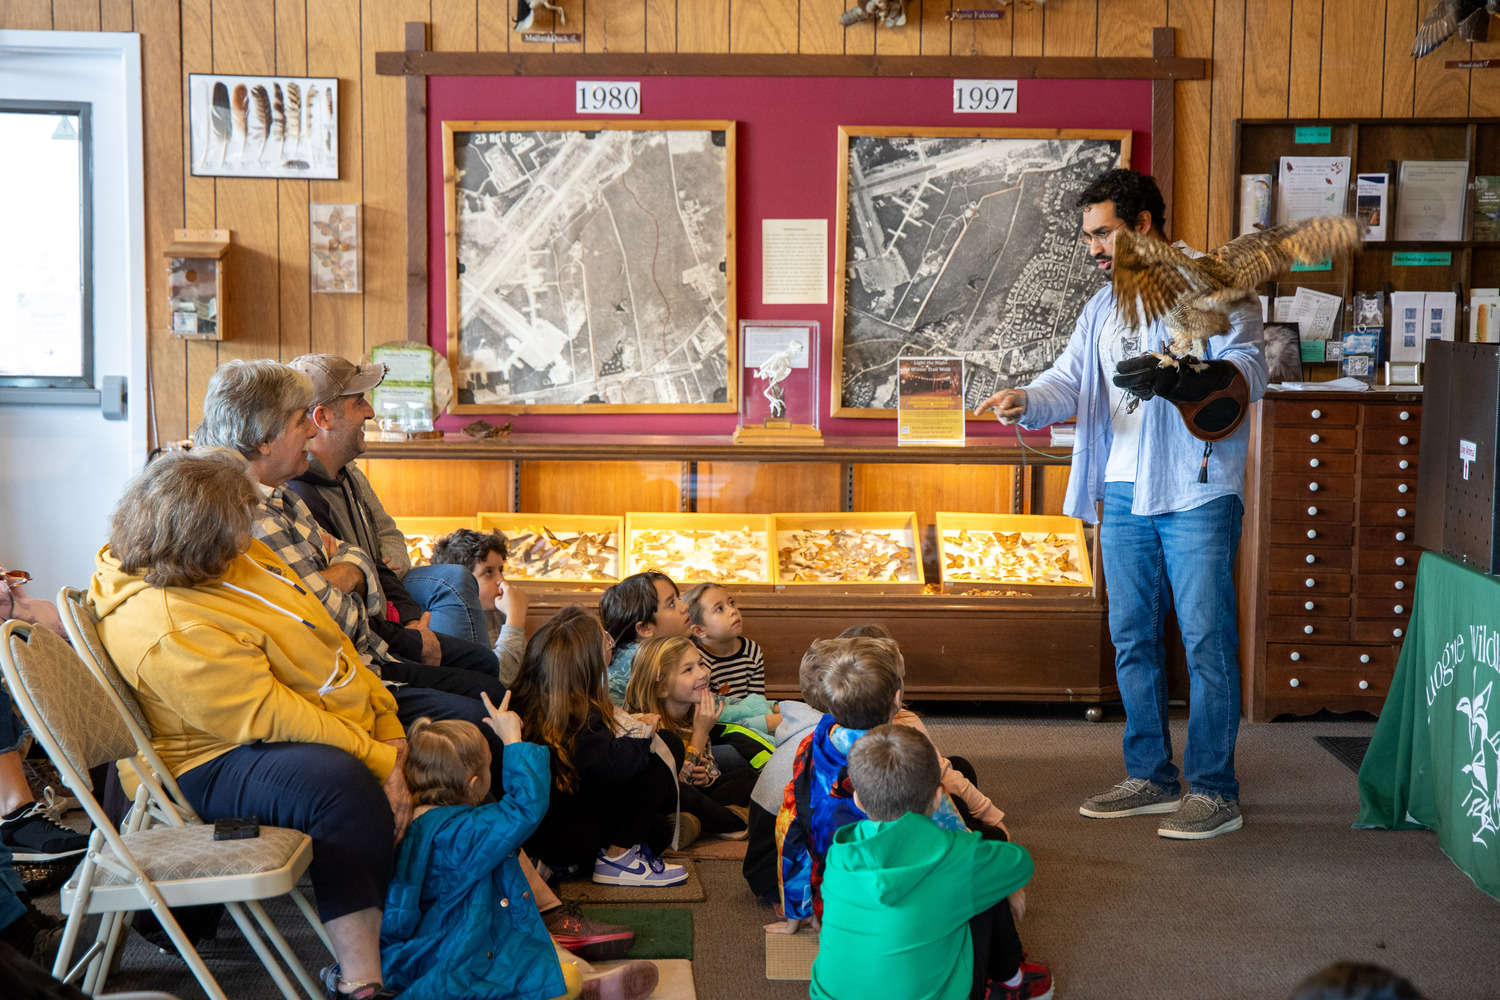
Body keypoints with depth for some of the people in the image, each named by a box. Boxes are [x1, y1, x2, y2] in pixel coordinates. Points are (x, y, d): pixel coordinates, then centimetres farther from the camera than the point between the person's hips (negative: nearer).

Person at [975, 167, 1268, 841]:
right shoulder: (1102, 309, 19)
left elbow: (1249, 369, -12)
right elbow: (1070, 381, 9)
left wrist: (1189, 377, -32)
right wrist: (1026, 401, -12)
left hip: (1197, 493, -7)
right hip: (1124, 495, 7)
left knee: (1206, 640, -4)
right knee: (1132, 639, 11)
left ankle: (1214, 790, 3)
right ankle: (1150, 777, 22)